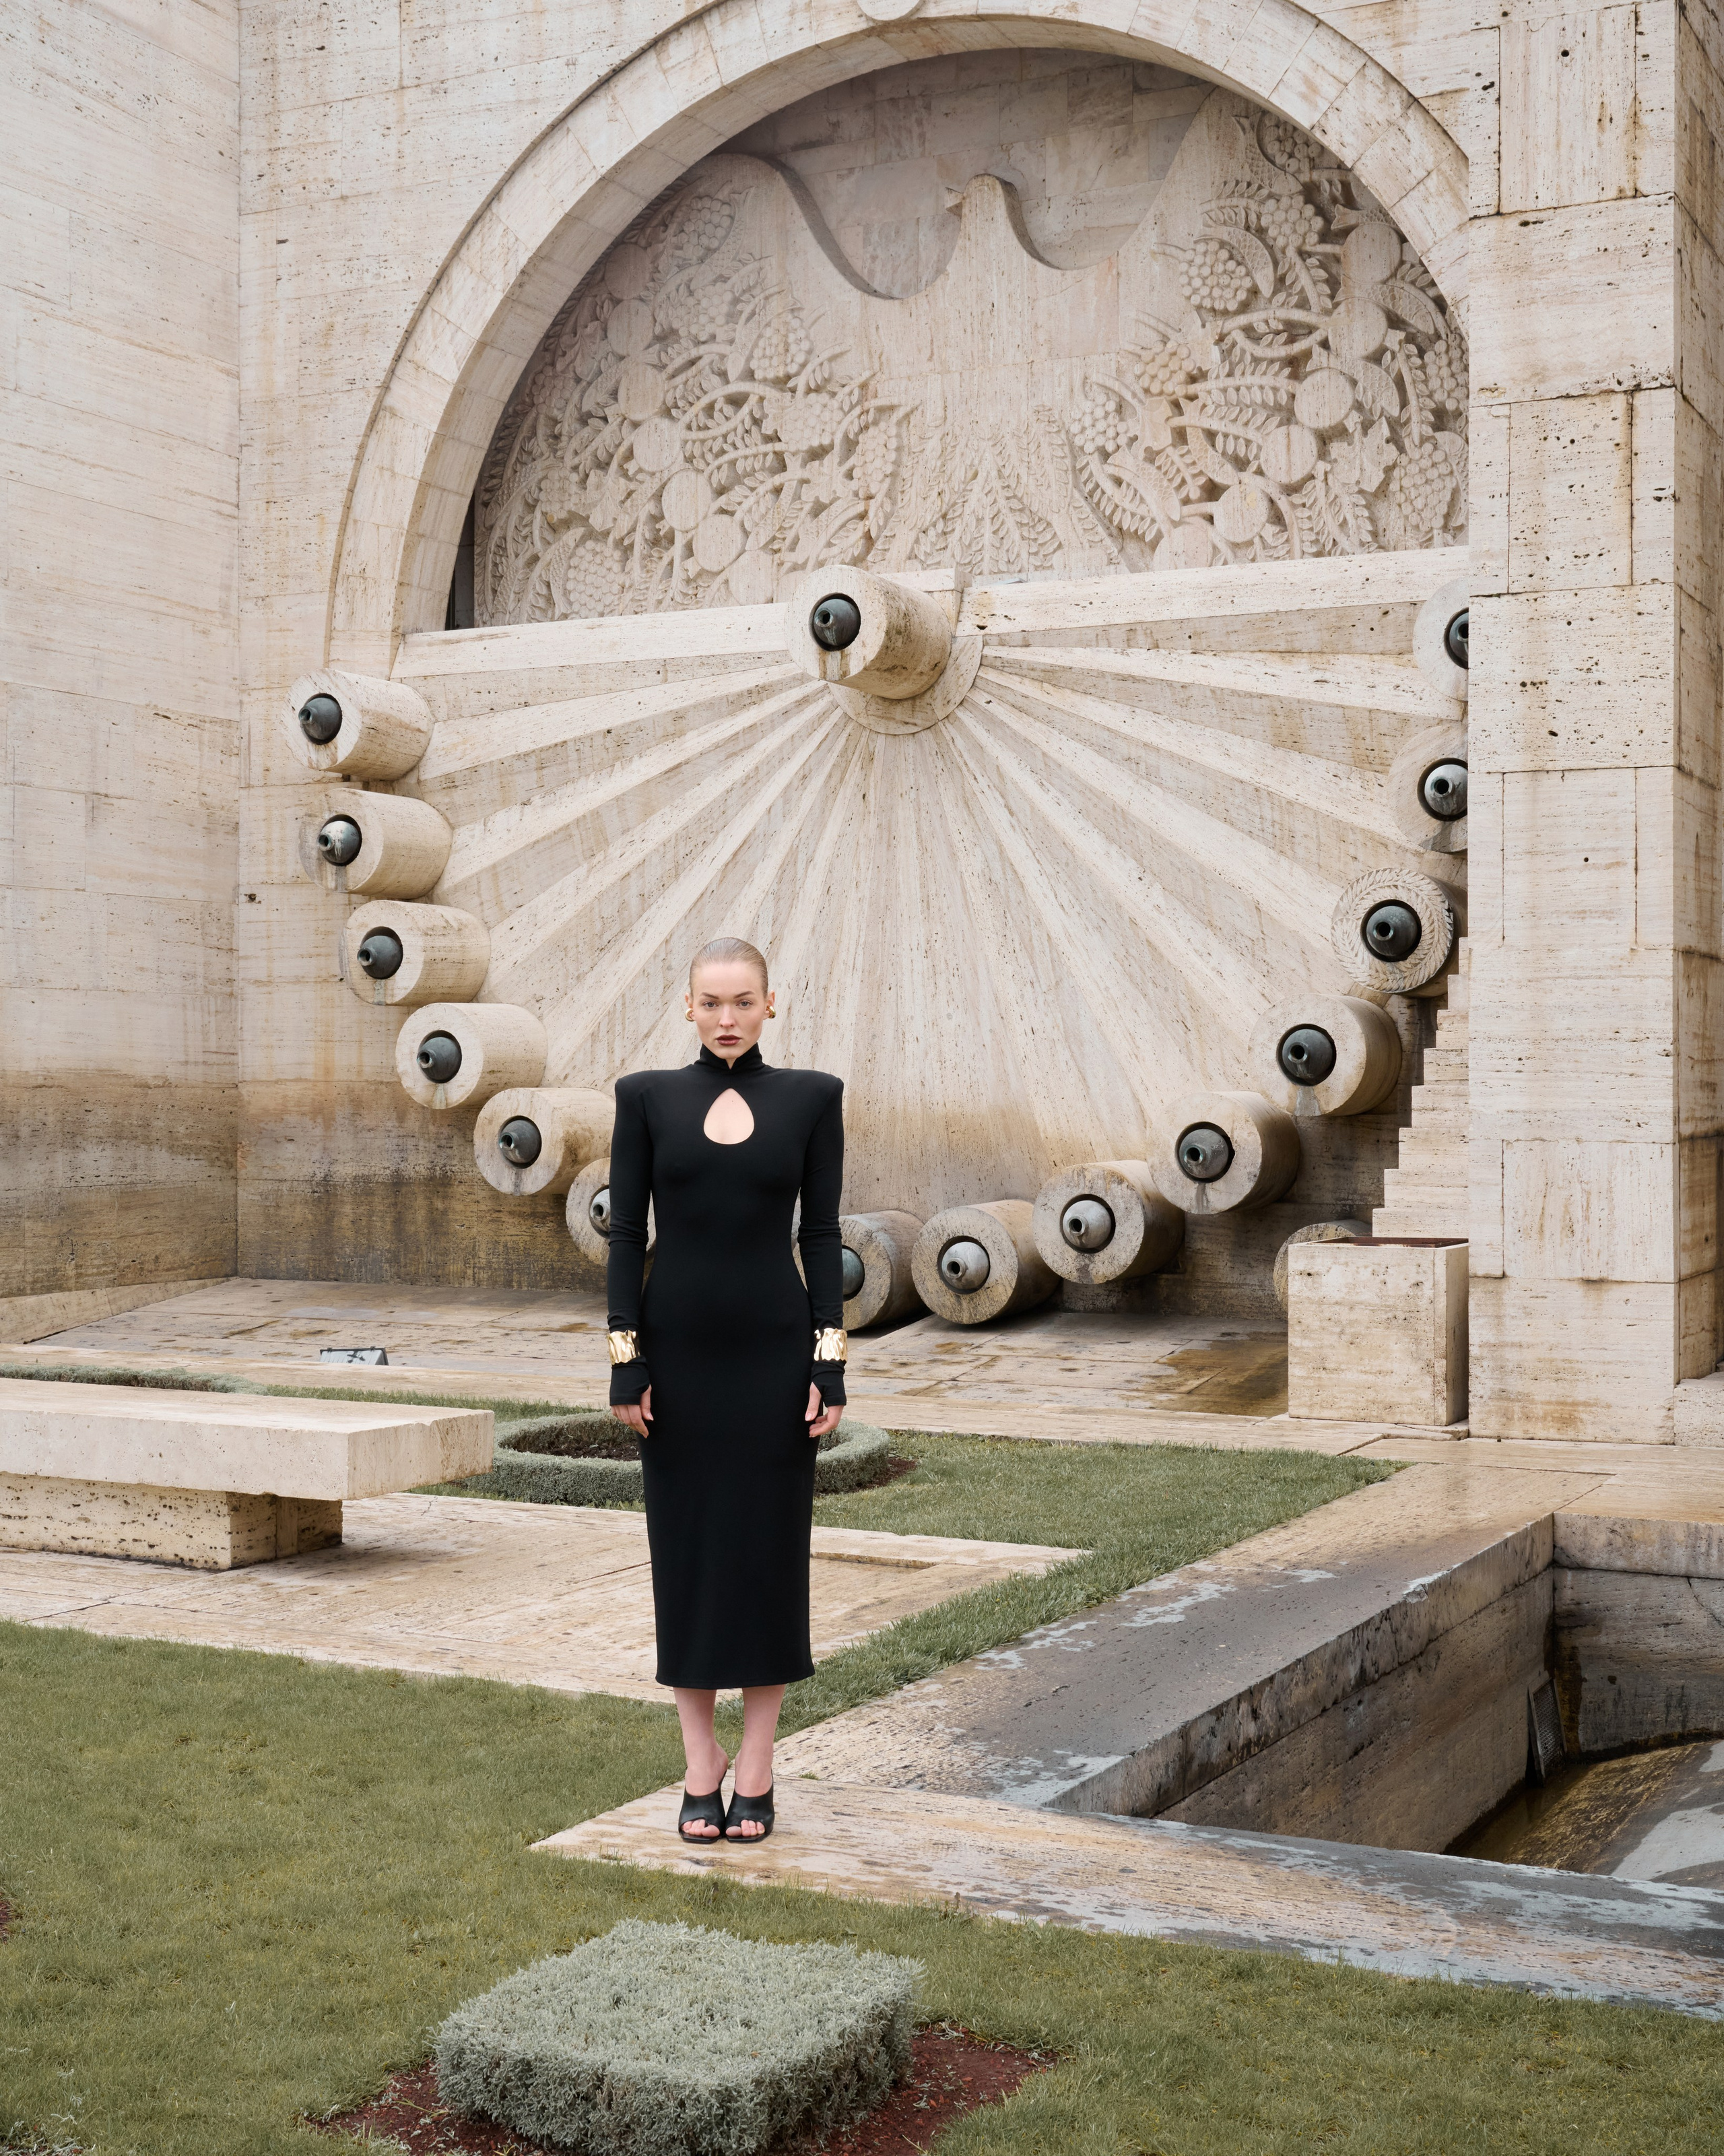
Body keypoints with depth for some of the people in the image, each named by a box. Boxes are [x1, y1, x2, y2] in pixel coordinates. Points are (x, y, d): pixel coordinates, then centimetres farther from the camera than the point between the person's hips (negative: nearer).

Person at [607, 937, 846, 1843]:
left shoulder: (810, 1097, 1)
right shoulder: (647, 1097, 1)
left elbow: (822, 1234, 0)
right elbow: (626, 1231, 0)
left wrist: (831, 1363, -6)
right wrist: (625, 1361, -6)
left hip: (773, 1350, 0)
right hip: (678, 1349, 1)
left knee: (769, 1551, 4)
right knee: (686, 1552, 6)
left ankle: (755, 1770, 17)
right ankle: (701, 1768, 19)